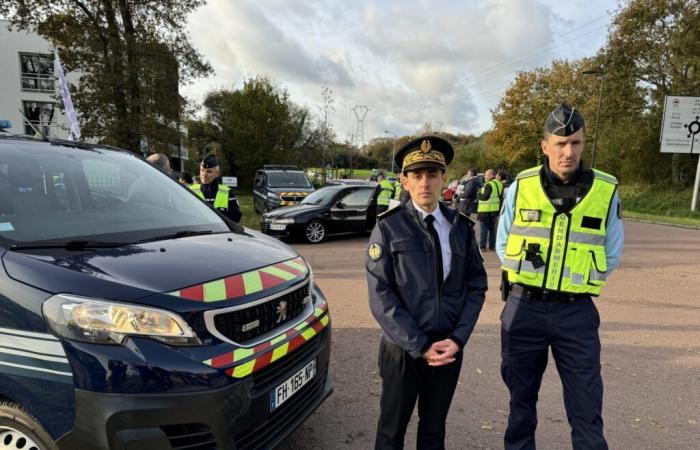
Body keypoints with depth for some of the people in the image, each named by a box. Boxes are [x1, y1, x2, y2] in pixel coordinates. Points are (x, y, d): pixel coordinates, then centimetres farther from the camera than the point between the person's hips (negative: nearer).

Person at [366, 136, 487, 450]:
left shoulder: (461, 227, 1)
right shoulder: (389, 227, -11)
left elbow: (476, 285, 3)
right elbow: (381, 295, -13)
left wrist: (458, 338, -8)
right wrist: (420, 345, -15)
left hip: (449, 346, 3)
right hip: (403, 347, -3)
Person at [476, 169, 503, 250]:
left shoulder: (489, 185, -16)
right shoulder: (499, 184, 12)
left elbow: (485, 197, -20)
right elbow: (501, 197, 16)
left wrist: (479, 193, -2)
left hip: (486, 210, -8)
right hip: (495, 209, 8)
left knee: (483, 228, -2)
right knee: (492, 228, 15)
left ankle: (482, 246, -1)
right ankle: (492, 245, 19)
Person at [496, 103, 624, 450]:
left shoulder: (606, 190, -3)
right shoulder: (520, 187, -2)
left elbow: (611, 256, 4)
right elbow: (503, 245, 6)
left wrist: (577, 281, -3)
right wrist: (529, 277, -1)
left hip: (577, 311, 0)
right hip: (524, 307, 1)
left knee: (587, 408, 6)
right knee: (521, 397, 16)